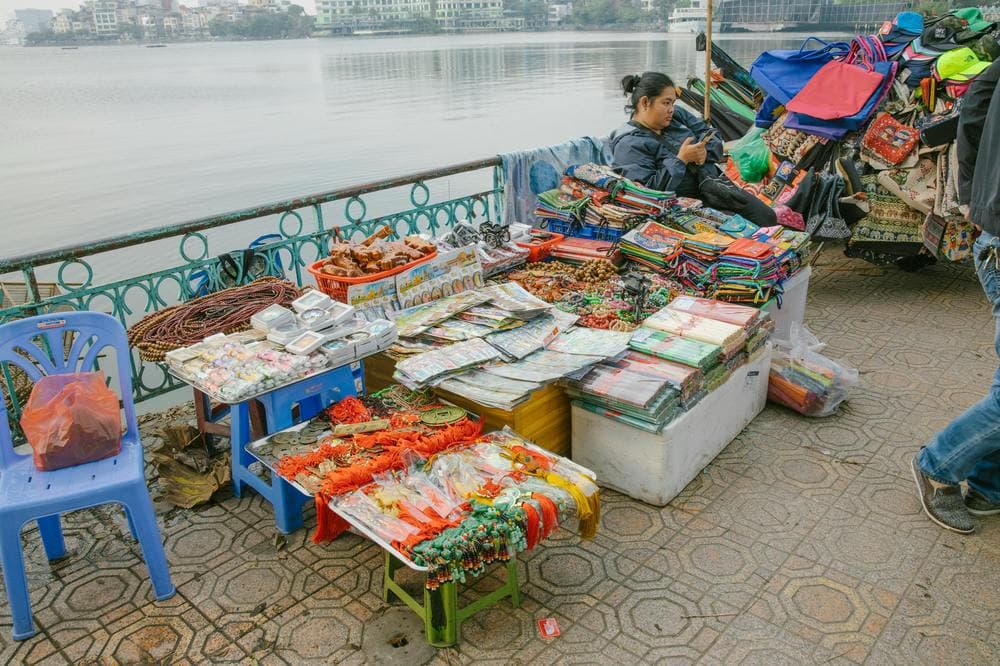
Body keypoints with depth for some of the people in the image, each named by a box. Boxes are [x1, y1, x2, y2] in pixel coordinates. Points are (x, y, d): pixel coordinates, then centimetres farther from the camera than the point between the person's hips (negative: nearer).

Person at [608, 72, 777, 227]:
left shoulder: (676, 115, 8)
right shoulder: (628, 144, -15)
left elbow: (713, 136, 12)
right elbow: (649, 188, -22)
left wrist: (704, 152, -11)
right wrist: (681, 160, -23)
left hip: (718, 184, 8)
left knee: (768, 217, 0)